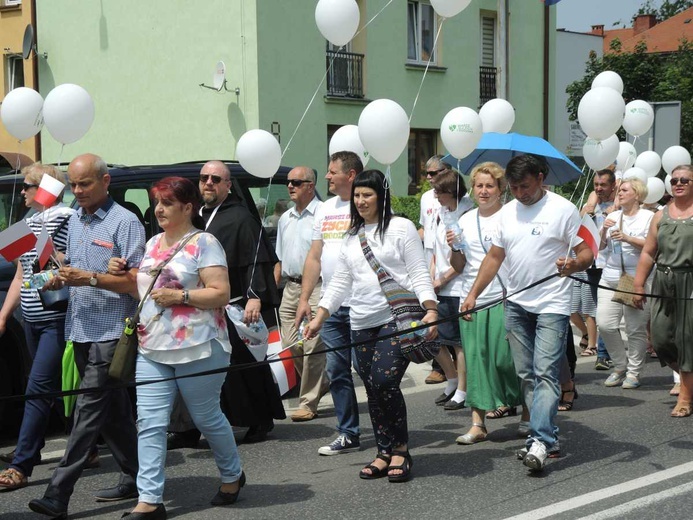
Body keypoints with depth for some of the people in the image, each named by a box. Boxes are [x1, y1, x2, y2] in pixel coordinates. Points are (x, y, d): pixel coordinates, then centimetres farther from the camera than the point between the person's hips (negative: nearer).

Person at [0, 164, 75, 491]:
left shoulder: (65, 218, -10)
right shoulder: (30, 221, 15)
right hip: (32, 320, 9)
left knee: (38, 388, -10)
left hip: (57, 320, -8)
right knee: (58, 387, 14)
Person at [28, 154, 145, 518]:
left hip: (111, 331, -8)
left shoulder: (124, 222, -9)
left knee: (89, 409, -10)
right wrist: (60, 279, 2)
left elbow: (138, 279, -14)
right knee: (114, 410, 13)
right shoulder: (74, 222, 16)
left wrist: (90, 279, -22)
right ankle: (135, 479, 22)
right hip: (81, 328, 8)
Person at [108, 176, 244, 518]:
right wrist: (123, 275, 8)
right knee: (149, 423, -2)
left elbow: (221, 294, -13)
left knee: (207, 418, 7)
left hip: (197, 349, -6)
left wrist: (180, 296, -21)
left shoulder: (204, 243, -7)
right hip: (152, 349, 6)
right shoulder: (153, 243, 15)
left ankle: (232, 476, 32)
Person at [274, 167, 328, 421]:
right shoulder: (285, 219, 18)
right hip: (290, 288, 8)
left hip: (316, 288, -7)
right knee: (291, 345, 5)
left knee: (312, 346, -7)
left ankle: (308, 403, 1)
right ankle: (322, 381, 26)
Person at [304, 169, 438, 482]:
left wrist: (430, 310, -16)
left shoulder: (400, 227, 1)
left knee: (384, 382, -16)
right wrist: (319, 317, 14)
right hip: (361, 324, 6)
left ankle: (400, 450, -1)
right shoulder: (352, 237, 19)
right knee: (372, 390, 5)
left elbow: (419, 274, -4)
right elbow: (340, 283, 21)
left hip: (397, 320, -6)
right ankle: (384, 453, 14)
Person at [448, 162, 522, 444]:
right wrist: (454, 247, -4)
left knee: (504, 357, -4)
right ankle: (477, 423, 6)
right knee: (476, 358, 3)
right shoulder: (465, 220, 13)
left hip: (503, 298, -5)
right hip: (470, 300, 5)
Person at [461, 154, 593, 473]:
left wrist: (573, 265, -28)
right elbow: (495, 257, 17)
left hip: (552, 306, -6)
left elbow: (587, 253, -6)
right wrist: (473, 294, 9)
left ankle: (540, 442, -18)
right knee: (526, 374, 8)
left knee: (545, 373, -13)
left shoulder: (563, 209, -5)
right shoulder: (508, 211, 12)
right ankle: (547, 433, 18)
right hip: (516, 305, 6)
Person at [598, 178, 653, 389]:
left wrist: (627, 238, -16)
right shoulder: (612, 217, 17)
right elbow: (600, 246, 16)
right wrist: (604, 231, -2)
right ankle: (620, 366, 13)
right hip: (610, 278, 5)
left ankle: (633, 372, 8)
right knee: (605, 324, -4)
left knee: (636, 329, -3)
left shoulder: (648, 217, 3)